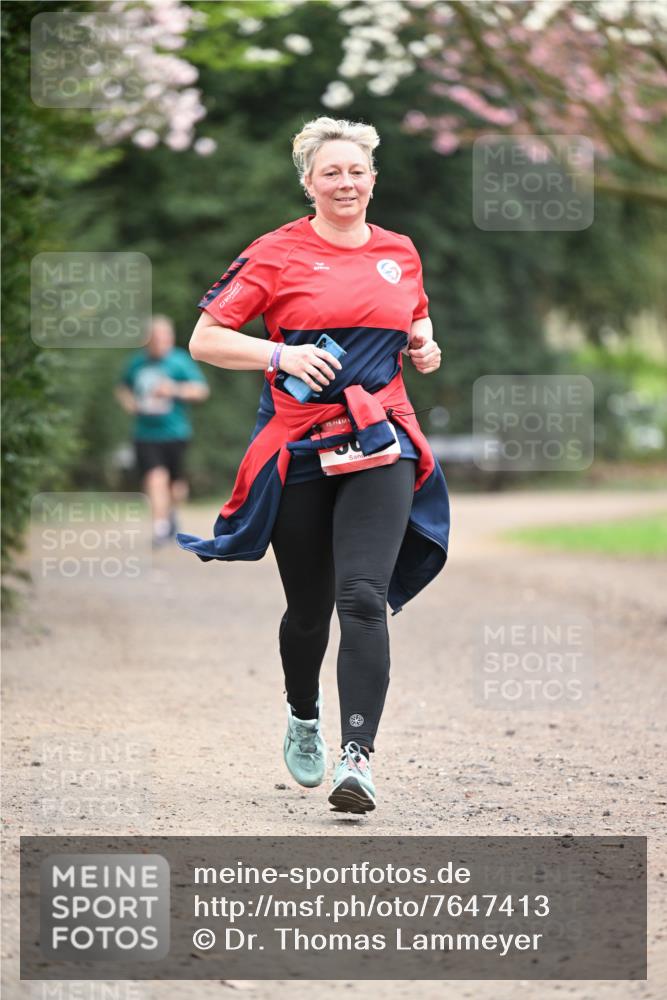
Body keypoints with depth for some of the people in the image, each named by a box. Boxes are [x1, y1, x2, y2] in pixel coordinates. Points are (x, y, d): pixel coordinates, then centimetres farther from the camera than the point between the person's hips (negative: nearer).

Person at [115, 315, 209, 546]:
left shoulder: (180, 361, -3)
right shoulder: (137, 363, 7)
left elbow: (201, 390, -9)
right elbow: (122, 388, 24)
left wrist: (175, 390, -23)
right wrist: (128, 401, 2)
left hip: (175, 434, -1)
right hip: (146, 434, 1)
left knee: (176, 488, 9)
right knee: (156, 479, -19)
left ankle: (171, 511, 41)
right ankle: (160, 527, -18)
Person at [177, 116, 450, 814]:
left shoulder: (400, 253, 11)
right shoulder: (277, 254, -1)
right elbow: (204, 341, -3)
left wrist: (424, 349, 7)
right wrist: (281, 354, -17)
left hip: (380, 446, 1)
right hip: (298, 449, -1)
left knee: (363, 598, -16)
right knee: (309, 608, 10)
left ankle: (357, 758, -20)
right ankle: (303, 719, 40)